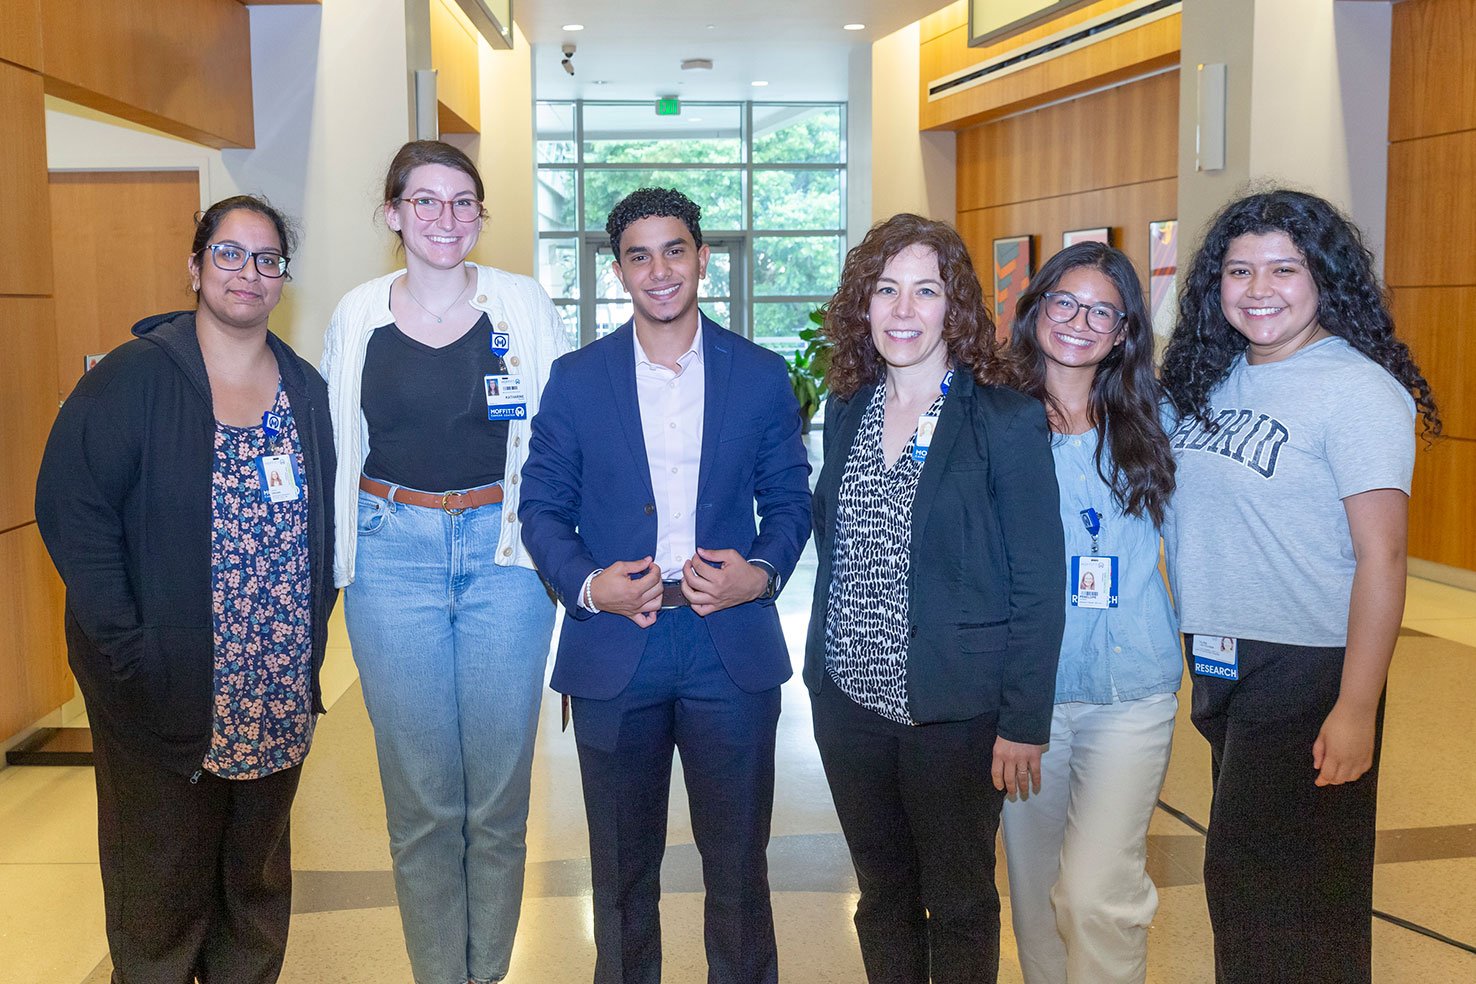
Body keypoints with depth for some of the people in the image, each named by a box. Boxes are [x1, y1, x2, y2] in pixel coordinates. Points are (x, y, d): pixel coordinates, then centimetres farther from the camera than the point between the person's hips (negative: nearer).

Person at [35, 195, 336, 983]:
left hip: (278, 699, 4)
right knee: (161, 885, 9)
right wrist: (129, 648, -18)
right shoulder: (132, 380, -7)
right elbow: (70, 510, -13)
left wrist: (310, 630, 1)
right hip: (163, 695, -4)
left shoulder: (308, 391, 7)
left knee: (260, 872, 18)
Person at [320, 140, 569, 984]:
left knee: (499, 789, 7)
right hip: (393, 554, 1)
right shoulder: (358, 314, 5)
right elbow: (338, 446, 13)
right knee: (419, 793, 7)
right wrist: (342, 551, 8)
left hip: (505, 548, -1)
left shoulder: (523, 304, 1)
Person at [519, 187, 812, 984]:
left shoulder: (762, 375, 4)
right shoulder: (576, 380, 3)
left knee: (739, 858, 11)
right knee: (622, 864, 15)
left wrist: (762, 572, -12)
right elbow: (542, 506, 3)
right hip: (614, 649, 0)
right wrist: (586, 584, -14)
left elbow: (789, 500, 6)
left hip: (732, 647, 0)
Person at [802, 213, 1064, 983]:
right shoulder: (846, 412, 5)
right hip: (849, 699, 5)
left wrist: (1024, 721, -13)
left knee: (960, 905, 13)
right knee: (881, 893, 18)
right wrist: (823, 669, 7)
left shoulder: (1007, 422, -10)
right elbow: (832, 556, 10)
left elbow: (1037, 585, -11)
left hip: (953, 710, -4)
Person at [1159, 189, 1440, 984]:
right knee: (1237, 873, 20)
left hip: (1307, 671, -7)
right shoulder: (1211, 379, 7)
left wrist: (1355, 709, -21)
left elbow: (1381, 557, -17)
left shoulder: (1358, 389, -14)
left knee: (1283, 893, 5)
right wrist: (1193, 645, 6)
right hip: (1220, 668, 7)